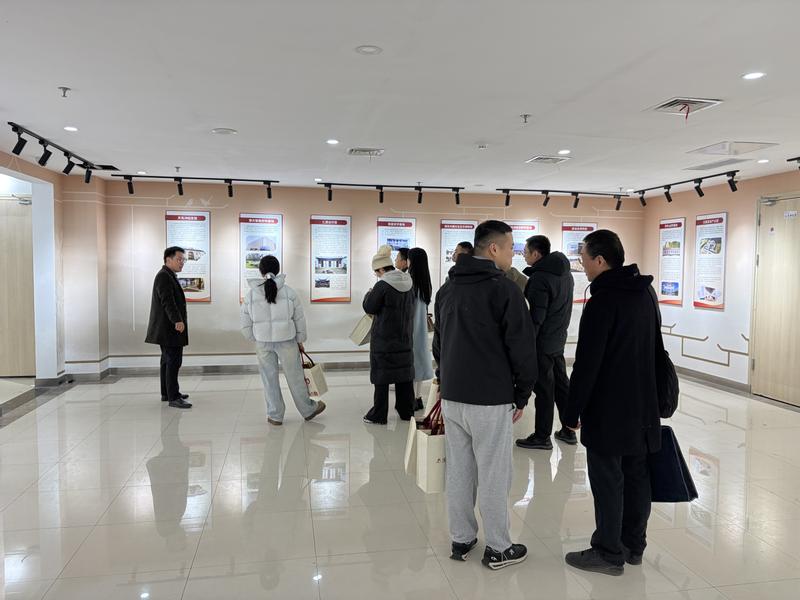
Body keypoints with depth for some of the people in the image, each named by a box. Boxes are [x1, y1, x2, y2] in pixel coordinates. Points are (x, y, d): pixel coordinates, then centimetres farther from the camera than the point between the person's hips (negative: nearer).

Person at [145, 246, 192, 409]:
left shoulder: (169, 276, 19)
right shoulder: (163, 276, -14)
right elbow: (167, 301, -25)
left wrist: (177, 320, 21)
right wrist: (177, 320, -33)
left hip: (168, 328, 11)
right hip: (170, 328, -11)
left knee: (168, 361, 16)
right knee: (173, 361, -11)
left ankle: (166, 393, 25)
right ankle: (173, 398, -10)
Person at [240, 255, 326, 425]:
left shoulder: (250, 294, -3)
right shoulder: (288, 292, -6)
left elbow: (246, 325, 2)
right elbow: (300, 320, -1)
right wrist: (300, 341, 11)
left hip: (262, 343, 1)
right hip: (287, 341, -1)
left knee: (269, 378, 12)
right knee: (295, 377, 11)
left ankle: (275, 415, 21)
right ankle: (308, 409, 26)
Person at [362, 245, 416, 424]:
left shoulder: (382, 285, -16)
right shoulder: (407, 284, 6)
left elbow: (369, 307, -11)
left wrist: (369, 295, 8)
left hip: (384, 341, -7)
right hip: (405, 339, 7)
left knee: (381, 376, 1)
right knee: (404, 376, 13)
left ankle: (378, 415, 8)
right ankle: (406, 411, 22)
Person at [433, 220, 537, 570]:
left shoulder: (447, 289, 11)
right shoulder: (503, 289, -12)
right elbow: (522, 347, -12)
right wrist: (522, 395, -1)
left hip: (451, 397, 7)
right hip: (490, 399, -7)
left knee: (458, 471, 14)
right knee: (493, 475, 5)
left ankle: (461, 539, 24)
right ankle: (498, 549, 17)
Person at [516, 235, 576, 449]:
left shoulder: (539, 278, -19)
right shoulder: (565, 274, 10)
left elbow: (535, 317, -22)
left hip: (542, 343, -9)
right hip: (559, 340, 9)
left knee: (543, 389, 0)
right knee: (561, 384, 16)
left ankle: (542, 437, 10)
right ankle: (568, 431, 26)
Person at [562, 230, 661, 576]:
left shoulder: (602, 302, -19)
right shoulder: (646, 293, 8)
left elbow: (586, 364, -20)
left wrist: (572, 411, -12)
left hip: (608, 409, -8)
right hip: (643, 406, 9)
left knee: (607, 481, 2)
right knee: (636, 476, 16)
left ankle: (610, 553, 12)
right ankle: (634, 545, 28)